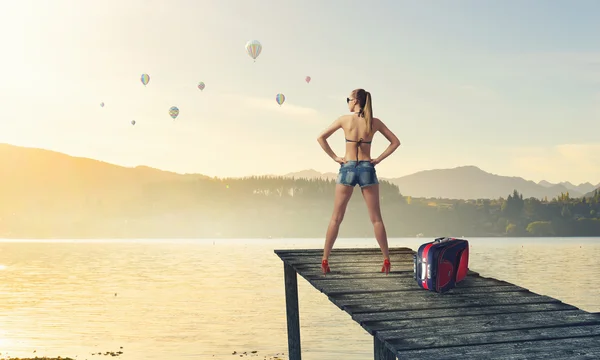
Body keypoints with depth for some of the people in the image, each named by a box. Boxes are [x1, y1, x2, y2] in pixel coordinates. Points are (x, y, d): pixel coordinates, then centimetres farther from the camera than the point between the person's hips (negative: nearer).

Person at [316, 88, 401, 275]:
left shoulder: (344, 119, -1)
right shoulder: (375, 122, 2)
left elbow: (321, 138, -2)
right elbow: (395, 142, 4)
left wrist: (334, 157, 0)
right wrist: (378, 159, 3)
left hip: (347, 168, -1)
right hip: (367, 169, 1)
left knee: (336, 218, 4)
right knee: (376, 219, 6)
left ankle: (325, 260, 3)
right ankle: (386, 260, 6)